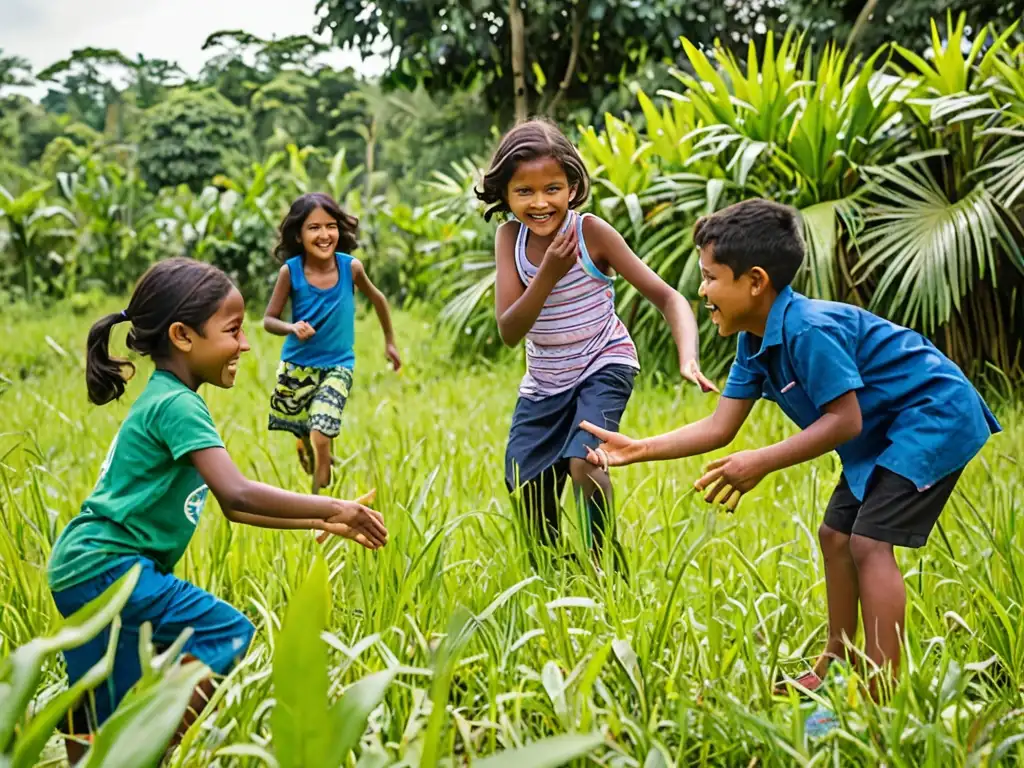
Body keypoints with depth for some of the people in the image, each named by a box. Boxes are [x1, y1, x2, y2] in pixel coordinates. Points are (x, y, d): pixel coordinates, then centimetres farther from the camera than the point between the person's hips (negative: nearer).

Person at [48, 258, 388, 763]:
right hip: (107, 567, -10)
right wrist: (333, 508, -21)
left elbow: (232, 507, 18)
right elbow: (237, 495, -28)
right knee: (228, 636, -15)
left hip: (82, 570, 10)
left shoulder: (164, 401, 16)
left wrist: (319, 521, 13)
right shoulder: (177, 405, -15)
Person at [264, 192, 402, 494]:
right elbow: (269, 319, -8)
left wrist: (390, 342, 15)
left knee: (320, 438, -16)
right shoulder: (290, 271, -16)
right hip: (297, 365, 1)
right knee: (304, 439, 15)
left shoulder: (351, 267, -15)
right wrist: (292, 328, -30)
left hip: (337, 366, -1)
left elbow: (377, 299, 5)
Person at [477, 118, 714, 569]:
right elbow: (509, 333, -18)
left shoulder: (591, 233, -21)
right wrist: (548, 274, -33)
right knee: (525, 486, 9)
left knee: (583, 462, -26)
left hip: (604, 367, -4)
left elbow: (666, 297, -23)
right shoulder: (510, 238, -12)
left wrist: (688, 359, -40)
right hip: (544, 380, 4)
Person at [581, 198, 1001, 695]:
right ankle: (835, 669, 24)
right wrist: (637, 450, -7)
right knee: (836, 534, 12)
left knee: (869, 542, -17)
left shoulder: (809, 330, -28)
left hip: (935, 416, -10)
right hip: (886, 429, 10)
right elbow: (719, 429, 0)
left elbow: (844, 421, -27)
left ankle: (884, 696, -16)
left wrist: (761, 464, -27)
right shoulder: (755, 342, 2)